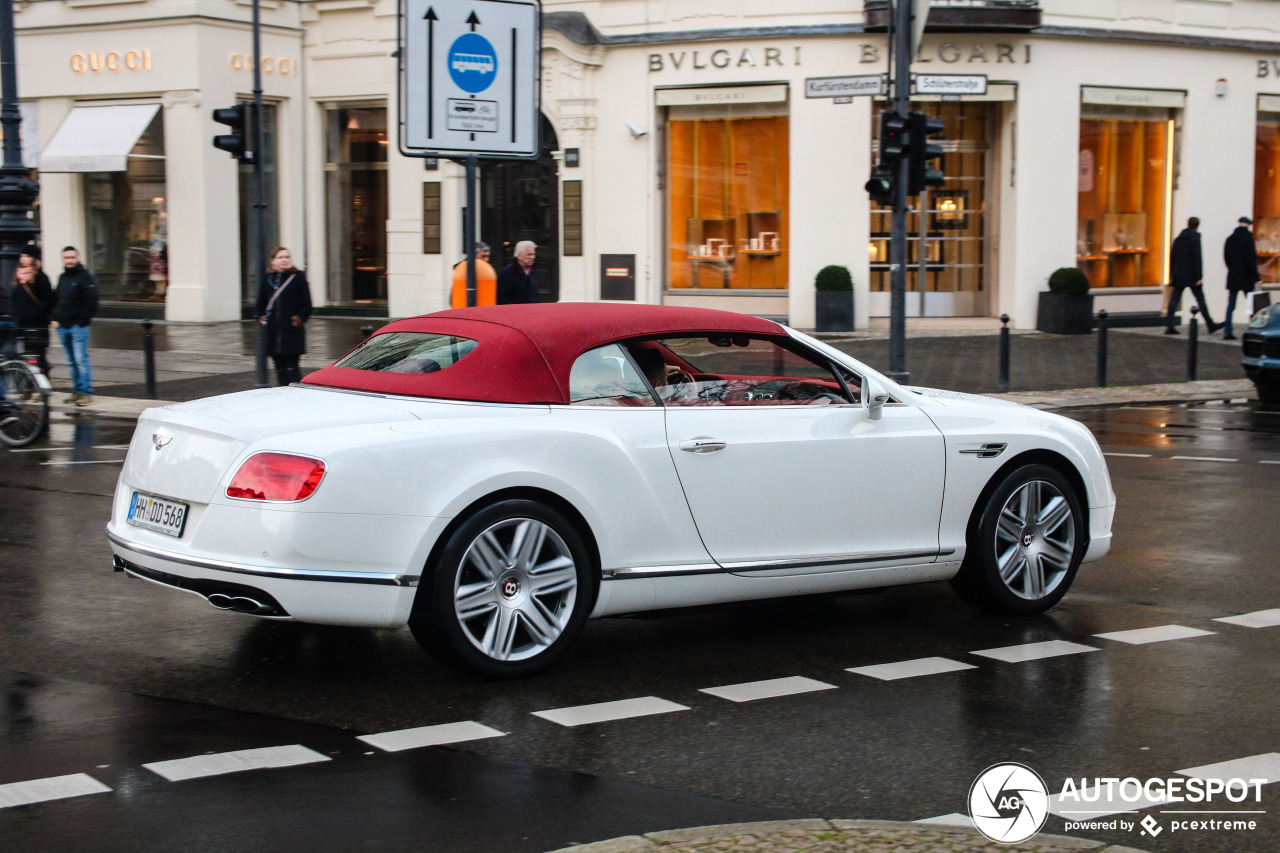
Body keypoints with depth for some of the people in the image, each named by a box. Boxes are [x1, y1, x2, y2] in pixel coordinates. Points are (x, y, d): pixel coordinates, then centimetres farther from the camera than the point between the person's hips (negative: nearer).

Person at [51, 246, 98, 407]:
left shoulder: (85, 277, -5)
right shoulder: (62, 278, 17)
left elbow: (91, 303, -11)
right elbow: (56, 300, 22)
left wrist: (82, 320, -14)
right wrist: (54, 318, 8)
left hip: (78, 327, -7)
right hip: (62, 327, 7)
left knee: (81, 360, -11)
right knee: (71, 362, 11)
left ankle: (86, 392, -10)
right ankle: (77, 390, 17)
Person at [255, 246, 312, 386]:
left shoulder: (298, 277, 0)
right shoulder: (267, 279, 11)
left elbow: (306, 304, -1)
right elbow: (261, 303, 19)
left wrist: (300, 318, -12)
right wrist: (261, 318, 4)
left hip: (292, 331, -4)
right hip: (273, 332, 4)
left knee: (292, 367, -7)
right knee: (280, 368, 6)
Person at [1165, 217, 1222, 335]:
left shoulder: (1177, 239, 9)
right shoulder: (1195, 239, -9)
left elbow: (1172, 258, 12)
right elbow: (1197, 259, -14)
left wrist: (1171, 275, 16)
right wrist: (1199, 277, -13)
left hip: (1179, 276, 5)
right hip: (1192, 276, -5)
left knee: (1174, 300, 1)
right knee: (1201, 300, 5)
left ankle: (1169, 326, -10)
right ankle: (1210, 325, 13)